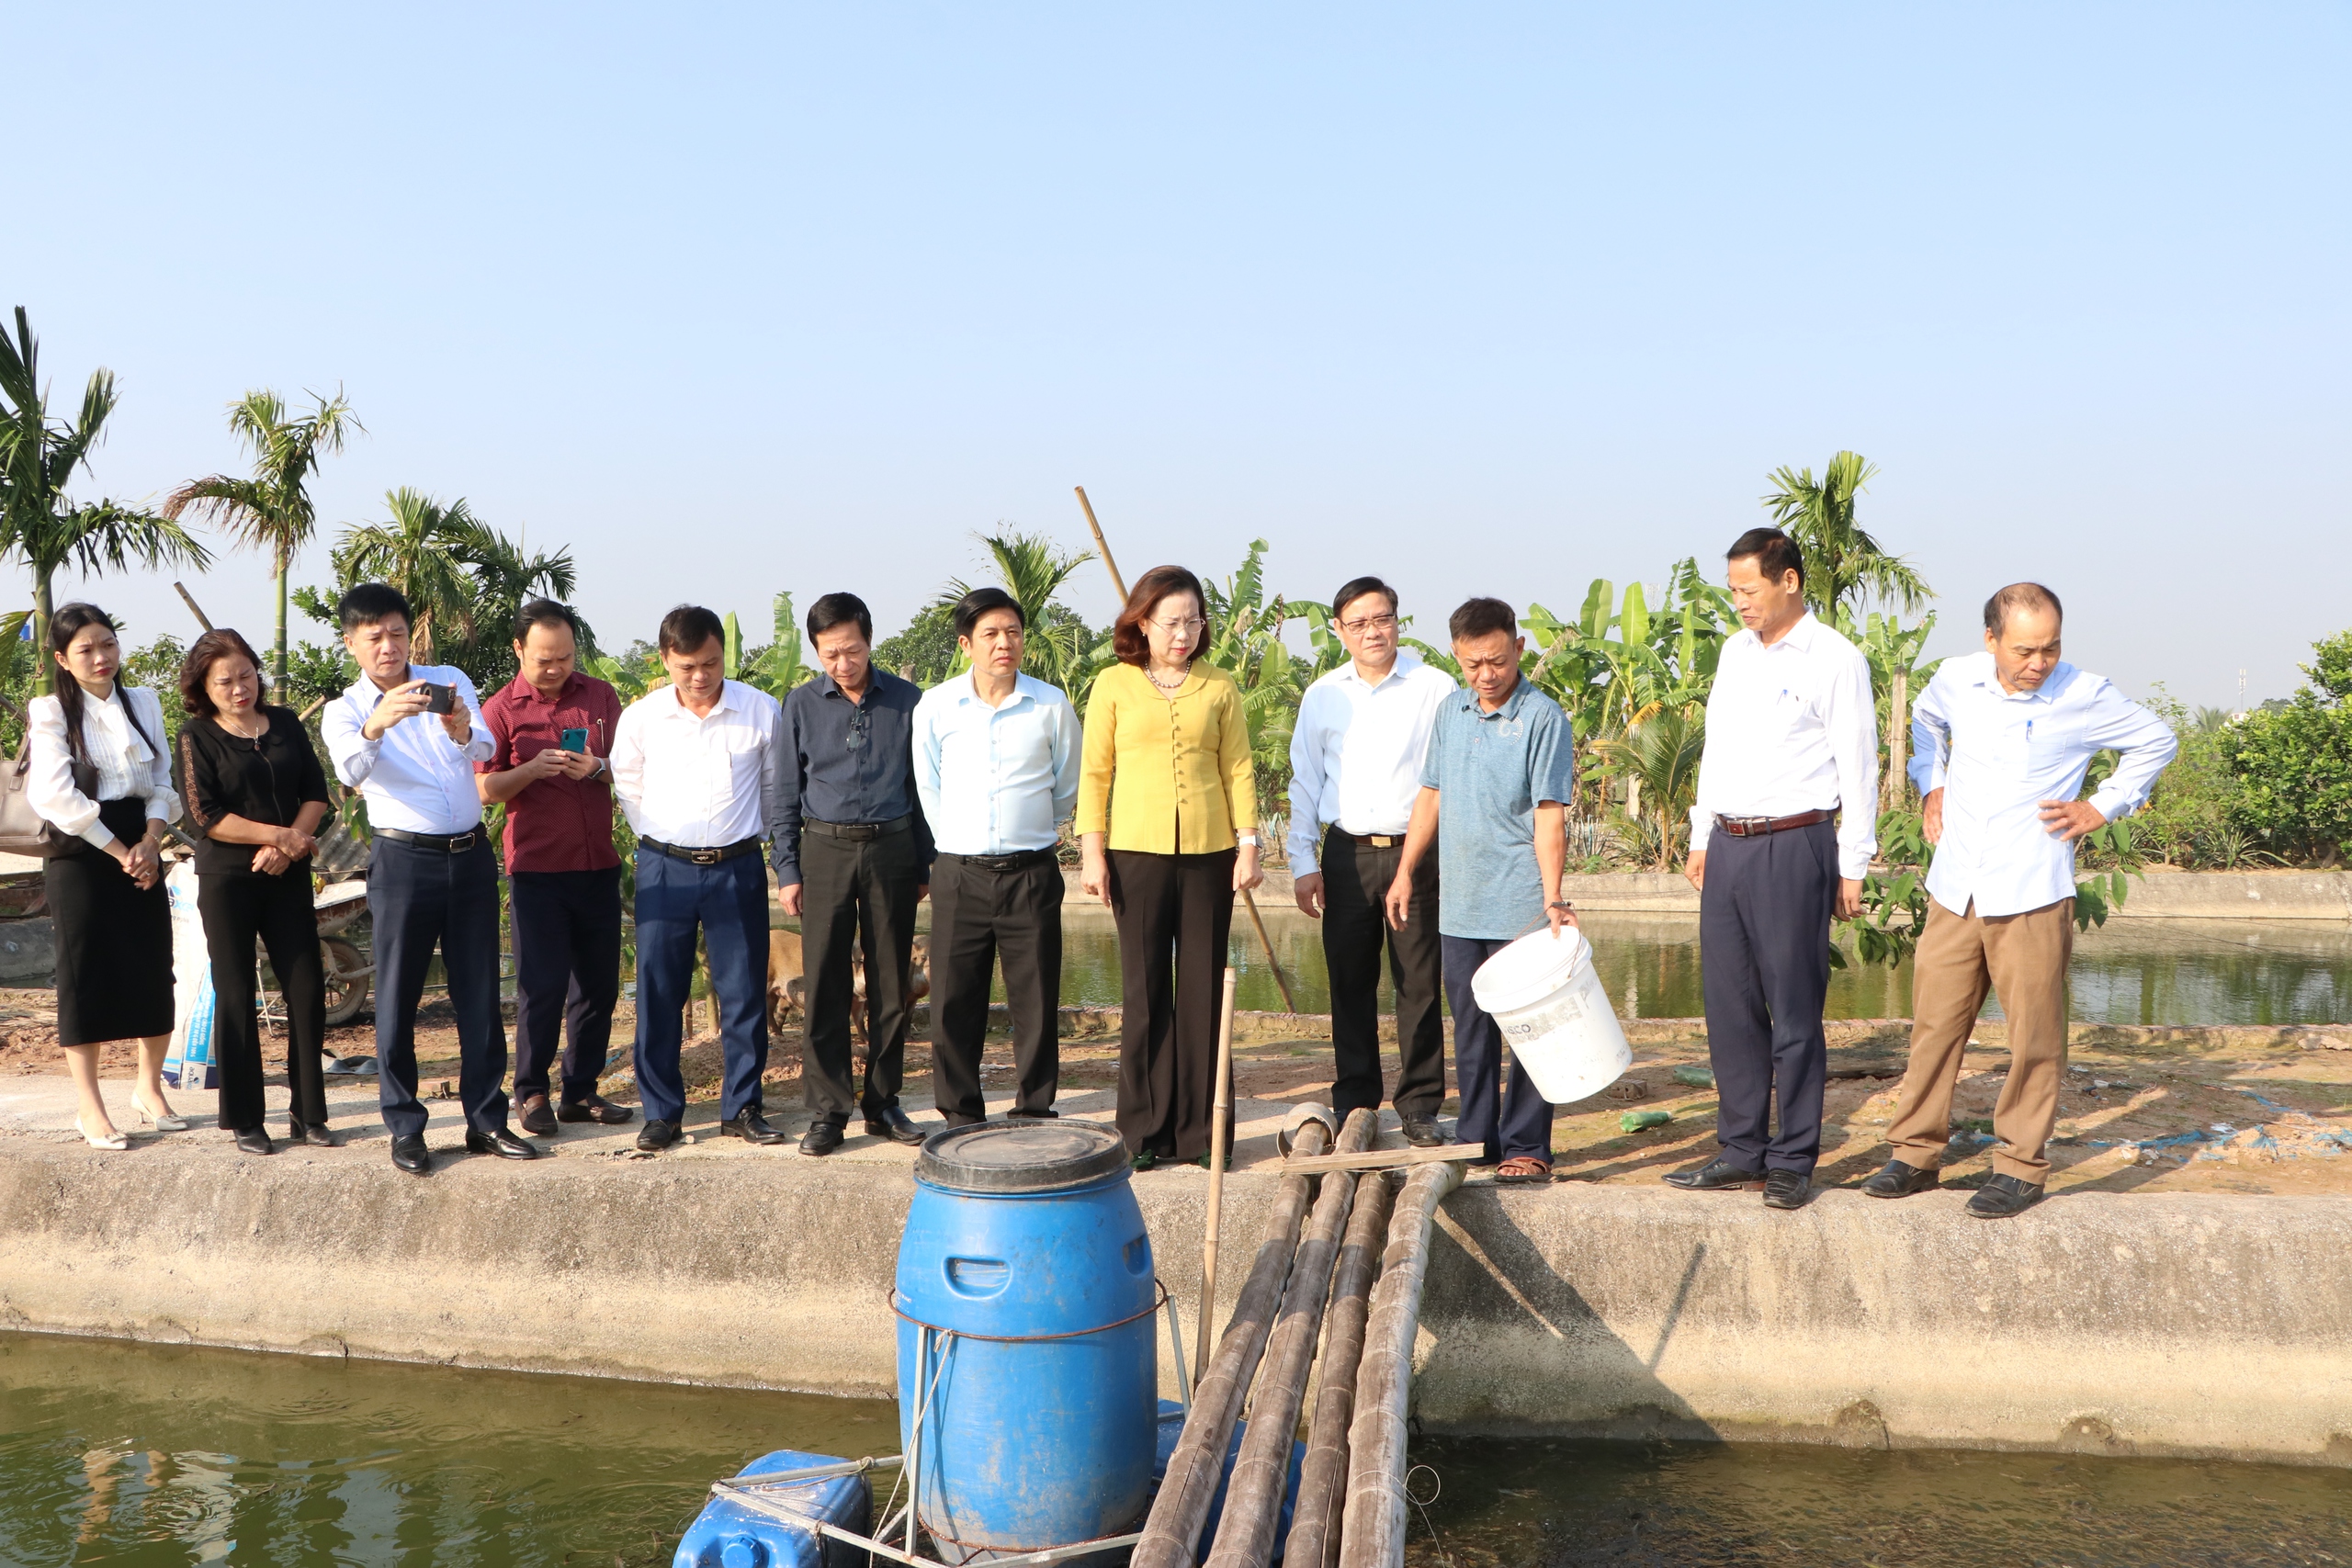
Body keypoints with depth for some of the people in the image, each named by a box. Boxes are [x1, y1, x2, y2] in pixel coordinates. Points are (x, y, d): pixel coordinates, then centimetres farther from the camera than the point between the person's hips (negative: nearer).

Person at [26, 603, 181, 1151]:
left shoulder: (144, 703, 10)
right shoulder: (51, 712, -4)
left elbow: (162, 781, 8)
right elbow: (57, 795, -12)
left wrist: (149, 843, -7)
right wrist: (119, 851, -12)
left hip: (140, 850, 4)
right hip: (79, 855, -4)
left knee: (154, 973, 3)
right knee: (85, 979, -3)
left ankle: (149, 1088, 21)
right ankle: (90, 1110, 5)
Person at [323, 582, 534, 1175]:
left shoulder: (450, 681, 6)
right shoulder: (343, 711, 0)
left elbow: (486, 748, -11)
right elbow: (351, 770, -22)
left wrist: (462, 731, -34)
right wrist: (374, 726, -43)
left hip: (471, 855, 2)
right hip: (404, 860, -2)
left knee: (480, 993, 7)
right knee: (398, 997, 1)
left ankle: (486, 1119, 16)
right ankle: (405, 1127, 12)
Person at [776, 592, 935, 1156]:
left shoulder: (906, 701, 2)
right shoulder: (801, 705, 3)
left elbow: (922, 787, 7)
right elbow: (789, 793, 7)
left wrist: (925, 866, 6)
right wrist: (788, 870, 2)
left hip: (892, 849, 0)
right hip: (825, 850, 0)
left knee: (891, 983, 6)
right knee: (825, 987, -1)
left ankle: (882, 1102, 18)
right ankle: (828, 1110, 8)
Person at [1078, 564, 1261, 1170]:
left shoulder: (1219, 687, 8)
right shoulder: (1114, 685, 4)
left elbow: (1239, 770, 9)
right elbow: (1095, 773, 4)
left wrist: (1248, 844, 2)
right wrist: (1092, 851, -3)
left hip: (1209, 853, 1)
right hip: (1138, 851, -1)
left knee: (1203, 990, 4)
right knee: (1145, 991, 1)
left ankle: (1199, 1130, 12)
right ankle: (1144, 1130, 11)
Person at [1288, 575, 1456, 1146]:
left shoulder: (1435, 689, 1)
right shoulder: (1322, 697, 8)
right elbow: (1304, 783, 13)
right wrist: (1303, 862, 7)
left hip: (1417, 853, -2)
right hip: (1347, 855, 2)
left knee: (1420, 985, 1)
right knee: (1350, 985, 7)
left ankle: (1420, 1106, 11)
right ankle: (1354, 1104, 18)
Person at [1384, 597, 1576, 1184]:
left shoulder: (1544, 718, -9)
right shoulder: (1450, 711, 11)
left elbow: (1549, 816, -14)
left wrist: (1552, 899, -21)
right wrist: (1406, 871, 16)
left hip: (1521, 907, -6)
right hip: (1459, 903, 6)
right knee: (1471, 1026, 12)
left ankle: (1526, 1147, 8)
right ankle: (1474, 1139, 21)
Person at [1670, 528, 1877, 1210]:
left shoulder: (1835, 660, -5)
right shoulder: (1735, 652, 15)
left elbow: (1857, 768, -6)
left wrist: (1851, 868, -7)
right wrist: (1701, 838, 17)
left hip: (1793, 846, -7)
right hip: (1728, 845, 7)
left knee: (1794, 1012, -1)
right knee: (1730, 1006, 9)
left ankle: (1792, 1161, 9)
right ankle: (1741, 1153, 18)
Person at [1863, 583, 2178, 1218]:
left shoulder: (2083, 696, -6)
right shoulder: (1955, 679, 3)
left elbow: (2157, 741, 10)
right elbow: (1926, 723, 28)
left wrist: (2102, 809, 4)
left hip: (2031, 897, -3)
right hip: (1954, 890, 3)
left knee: (2033, 1036, 1)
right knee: (1933, 1023, 6)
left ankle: (2021, 1166, 14)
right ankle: (1915, 1153, 17)